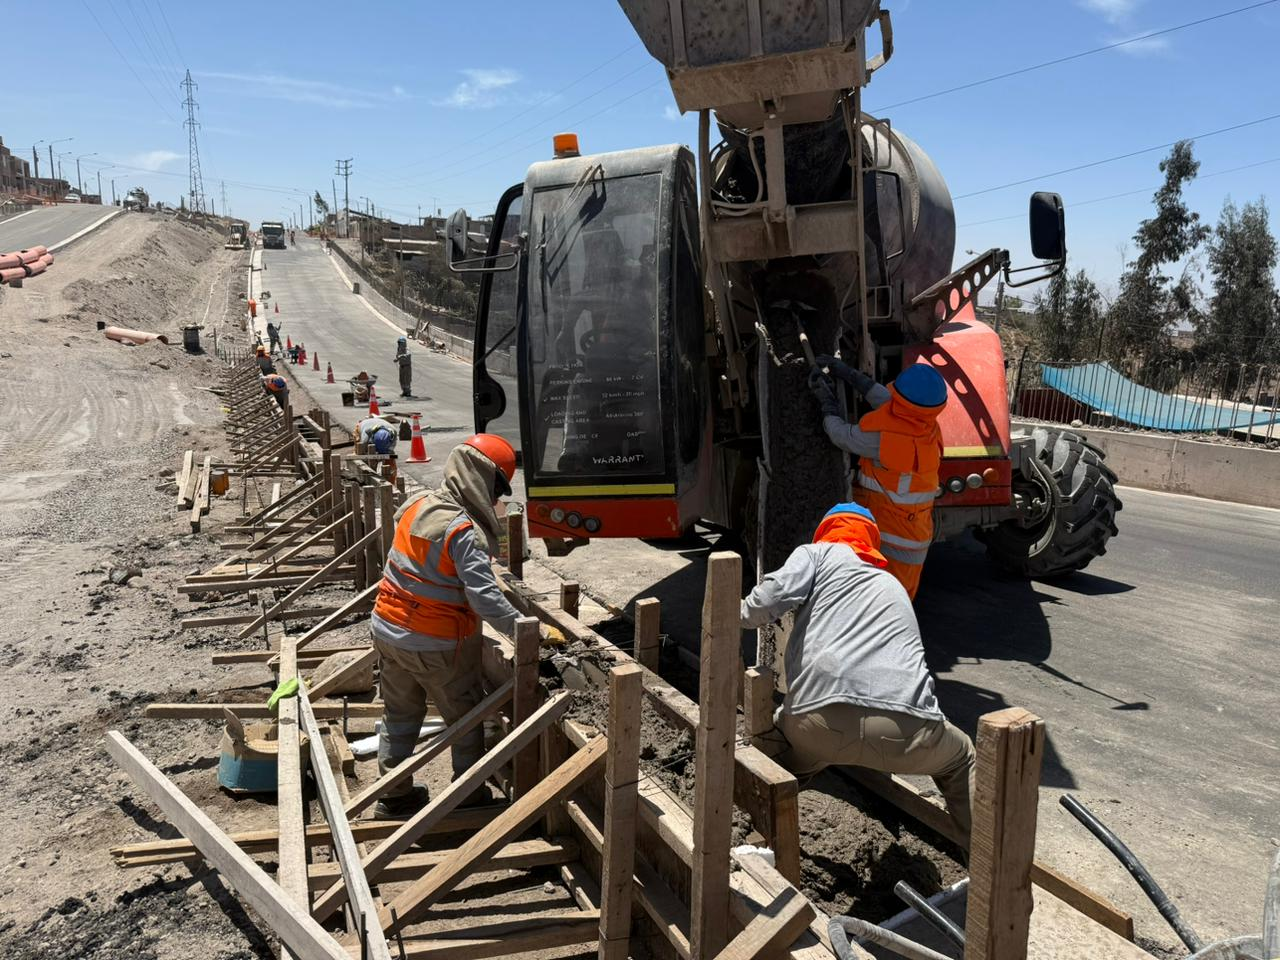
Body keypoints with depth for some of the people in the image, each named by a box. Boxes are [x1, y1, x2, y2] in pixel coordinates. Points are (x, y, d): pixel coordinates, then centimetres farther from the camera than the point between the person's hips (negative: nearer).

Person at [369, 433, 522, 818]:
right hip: (436, 645, -7)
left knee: (400, 715, 22)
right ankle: (472, 797, 24)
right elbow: (485, 598, -28)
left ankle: (394, 796, 33)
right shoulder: (465, 532, -24)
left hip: (387, 629, 7)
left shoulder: (415, 506, -1)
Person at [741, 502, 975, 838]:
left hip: (823, 720, -3)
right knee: (961, 759, 37)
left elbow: (772, 598, -1)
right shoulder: (894, 585, 35)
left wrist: (741, 615, 21)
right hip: (907, 730, 3)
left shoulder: (816, 552, 20)